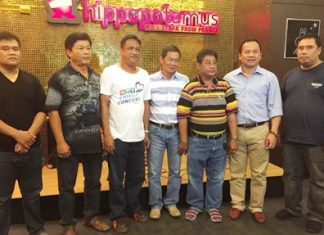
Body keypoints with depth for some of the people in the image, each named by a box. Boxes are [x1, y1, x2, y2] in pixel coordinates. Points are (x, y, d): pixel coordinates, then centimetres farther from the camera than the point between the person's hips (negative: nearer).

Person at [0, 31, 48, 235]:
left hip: (31, 149, 3)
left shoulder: (31, 80, 6)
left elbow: (42, 111, 2)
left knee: (32, 193, 15)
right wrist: (16, 134, -18)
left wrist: (29, 136, -13)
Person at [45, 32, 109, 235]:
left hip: (95, 141, 5)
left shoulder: (97, 77, 8)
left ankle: (92, 216, 36)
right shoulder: (60, 78, -8)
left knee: (94, 182, 17)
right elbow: (53, 111, -11)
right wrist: (60, 141, -15)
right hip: (71, 142, -5)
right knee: (67, 186, 9)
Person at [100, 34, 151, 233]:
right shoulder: (110, 73, -7)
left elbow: (146, 105, 12)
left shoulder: (144, 75, 8)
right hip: (117, 136, -4)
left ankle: (134, 208, 35)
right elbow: (104, 104, -9)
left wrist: (146, 131, 10)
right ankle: (118, 215, 24)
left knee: (137, 177, 17)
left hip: (138, 136, 5)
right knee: (117, 179, 8)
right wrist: (107, 134, -13)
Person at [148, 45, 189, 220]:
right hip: (156, 130, -1)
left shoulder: (185, 80, 1)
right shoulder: (150, 80, -3)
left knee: (175, 170, 11)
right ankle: (155, 204, 22)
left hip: (176, 130, 2)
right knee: (154, 171, 6)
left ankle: (171, 202, 28)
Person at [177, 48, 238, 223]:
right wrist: (183, 140, -6)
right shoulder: (190, 88, -8)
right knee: (195, 176, 12)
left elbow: (231, 113, 2)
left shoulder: (225, 86, 1)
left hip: (219, 140, 2)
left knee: (217, 177, 14)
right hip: (197, 141, -2)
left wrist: (233, 138, 0)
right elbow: (182, 116, -7)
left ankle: (214, 207, 32)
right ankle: (195, 205, 32)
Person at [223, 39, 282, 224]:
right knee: (236, 172, 10)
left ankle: (257, 208, 23)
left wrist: (273, 132, -6)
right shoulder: (229, 78, 5)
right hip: (236, 131, 1)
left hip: (260, 131, 0)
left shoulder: (269, 78, 2)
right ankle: (237, 205, 24)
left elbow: (275, 108, 2)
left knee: (259, 173, 8)